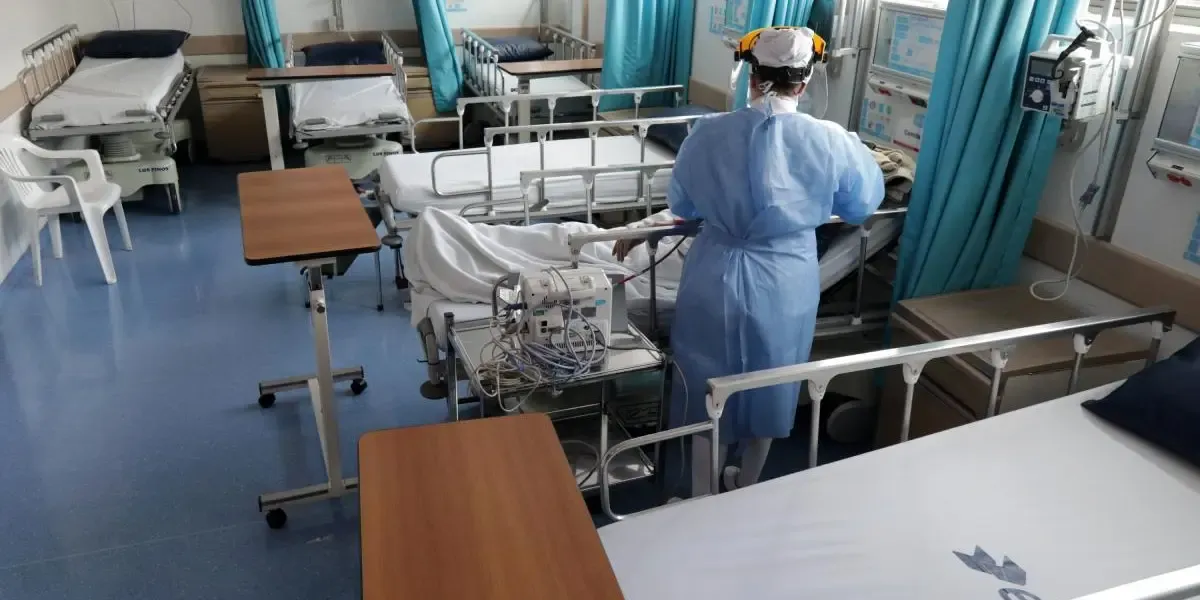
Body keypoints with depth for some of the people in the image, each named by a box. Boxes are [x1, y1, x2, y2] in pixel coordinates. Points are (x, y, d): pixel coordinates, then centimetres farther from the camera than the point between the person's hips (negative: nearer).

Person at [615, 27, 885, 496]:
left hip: (717, 281, 0)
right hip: (785, 286, 0)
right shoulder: (830, 142, -12)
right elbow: (862, 205, 5)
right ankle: (745, 488, 40)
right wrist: (855, 149, 21)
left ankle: (702, 500, 29)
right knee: (768, 391, 21)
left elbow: (681, 205, 4)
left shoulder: (708, 133, -10)